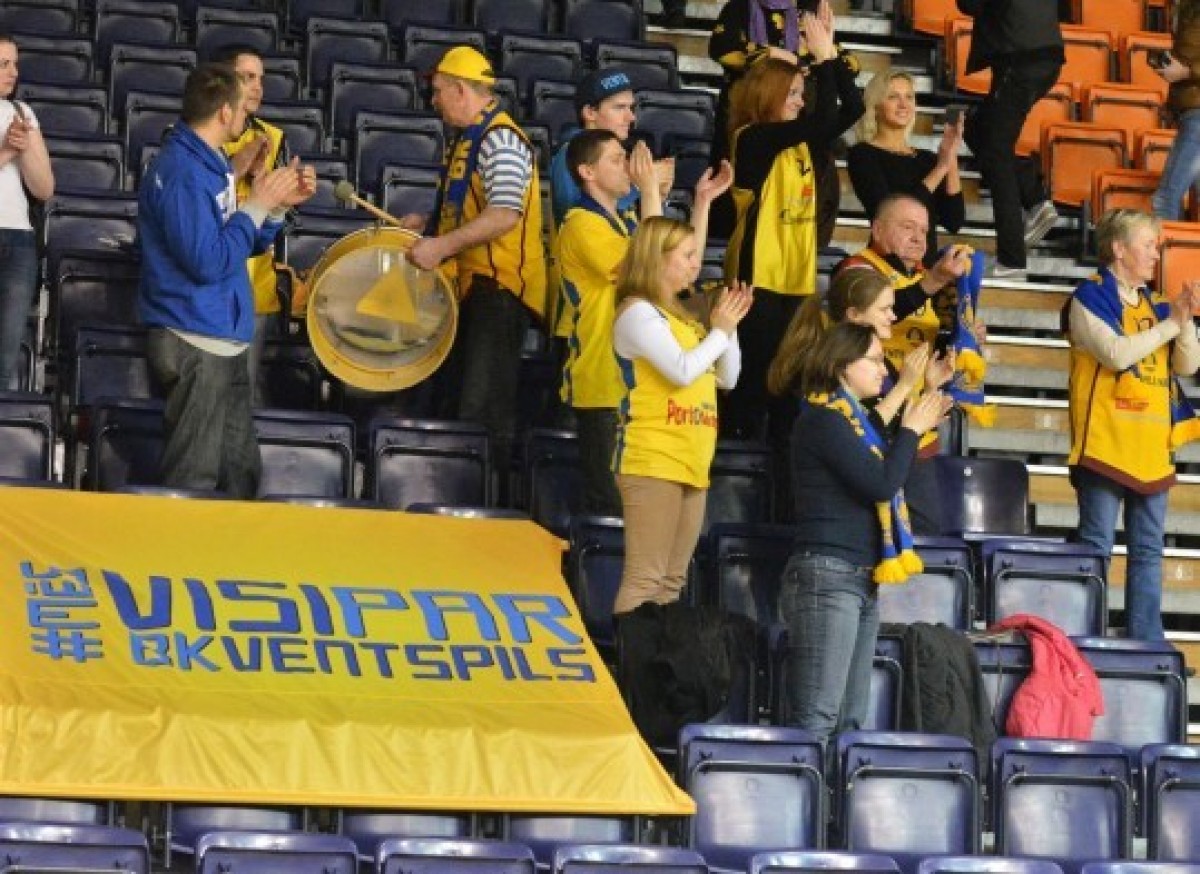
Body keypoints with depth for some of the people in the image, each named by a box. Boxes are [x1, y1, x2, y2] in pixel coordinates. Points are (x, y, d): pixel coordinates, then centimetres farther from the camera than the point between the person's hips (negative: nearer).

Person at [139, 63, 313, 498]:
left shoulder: (208, 161, 14)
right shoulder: (182, 172, -17)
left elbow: (247, 244, 21)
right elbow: (208, 262, -23)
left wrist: (279, 204, 5)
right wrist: (258, 204, -14)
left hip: (224, 344, 10)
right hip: (195, 346, -10)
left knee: (240, 474, 14)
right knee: (193, 482, -6)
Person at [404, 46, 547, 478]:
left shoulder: (501, 139, -13)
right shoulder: (468, 140, 18)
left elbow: (505, 213, -26)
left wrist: (442, 245, -25)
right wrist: (429, 223, 15)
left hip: (499, 286, -11)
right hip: (469, 285, 11)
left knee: (484, 410, -13)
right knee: (457, 399, 14)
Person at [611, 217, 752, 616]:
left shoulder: (682, 315, 18)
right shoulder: (638, 312, -7)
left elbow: (727, 378, 20)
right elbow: (683, 370, -19)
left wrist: (729, 327, 7)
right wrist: (719, 331, -4)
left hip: (691, 463, 9)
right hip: (652, 460, -9)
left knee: (672, 581, 9)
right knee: (643, 580, -13)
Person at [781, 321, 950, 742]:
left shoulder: (853, 418, 18)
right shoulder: (823, 419, -10)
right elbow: (881, 485, -17)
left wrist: (916, 427, 13)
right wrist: (911, 429, -3)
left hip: (862, 581, 10)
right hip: (826, 577, -10)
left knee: (850, 722, 8)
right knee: (816, 720, -14)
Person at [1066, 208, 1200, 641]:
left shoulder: (1154, 304, 15)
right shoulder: (1090, 297, -4)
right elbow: (1116, 354, -18)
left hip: (1150, 448, 7)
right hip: (1106, 443, -7)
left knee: (1148, 549, 8)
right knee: (1097, 545, -5)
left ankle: (1146, 640, 12)